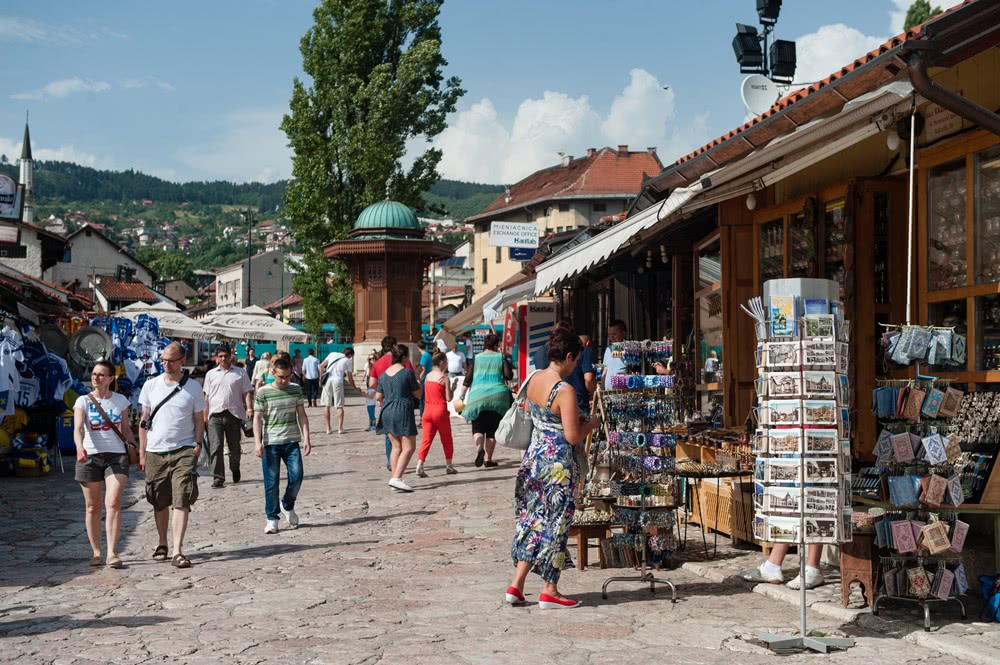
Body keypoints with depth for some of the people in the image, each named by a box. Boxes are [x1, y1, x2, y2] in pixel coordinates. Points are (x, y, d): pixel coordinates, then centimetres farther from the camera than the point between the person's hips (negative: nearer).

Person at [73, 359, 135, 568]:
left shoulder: (120, 400, 7)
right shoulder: (83, 401, 0)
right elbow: (78, 428, -16)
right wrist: (80, 448, -35)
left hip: (117, 456, 0)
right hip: (90, 457, 0)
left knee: (113, 503, -13)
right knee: (93, 507, 7)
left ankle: (112, 553, -14)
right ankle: (96, 552, 18)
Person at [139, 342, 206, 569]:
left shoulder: (193, 388, 3)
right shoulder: (151, 385, 7)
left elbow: (199, 420, 8)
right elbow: (144, 421, 10)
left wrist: (197, 444, -5)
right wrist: (142, 452, 6)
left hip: (184, 451, -2)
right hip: (155, 452, 2)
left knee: (181, 501, -11)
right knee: (159, 503, 11)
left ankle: (178, 551, -13)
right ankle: (162, 545, 28)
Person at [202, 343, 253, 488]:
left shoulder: (240, 373, 9)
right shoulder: (211, 374, 14)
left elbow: (247, 393, 6)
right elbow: (207, 396, 15)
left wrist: (249, 408, -10)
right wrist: (205, 416, 9)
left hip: (234, 413, -1)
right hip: (215, 414, 1)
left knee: (235, 447, 8)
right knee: (215, 447, -10)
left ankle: (235, 469, 36)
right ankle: (218, 477, -8)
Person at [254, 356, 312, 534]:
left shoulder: (296, 390, 7)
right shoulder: (263, 392, -3)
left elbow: (302, 415, 10)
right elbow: (257, 418, -2)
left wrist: (306, 438, 1)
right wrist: (257, 442, -11)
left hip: (292, 441, 2)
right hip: (270, 443, -2)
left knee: (296, 476, -6)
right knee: (271, 482, 0)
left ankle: (287, 506, 21)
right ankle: (271, 518, 10)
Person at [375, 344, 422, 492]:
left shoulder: (384, 374, 9)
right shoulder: (407, 372, -9)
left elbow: (378, 396, 12)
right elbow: (418, 394, -3)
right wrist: (418, 383, 15)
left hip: (387, 412, 7)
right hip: (403, 412, -7)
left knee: (396, 447, 14)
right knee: (409, 447, -4)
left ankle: (394, 478, 12)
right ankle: (396, 478, -17)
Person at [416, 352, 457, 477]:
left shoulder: (427, 376, 7)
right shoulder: (444, 378, -10)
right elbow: (448, 398, -12)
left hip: (427, 410, 5)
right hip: (440, 411, -5)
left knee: (426, 439, 1)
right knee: (446, 439, 11)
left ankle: (420, 465, -14)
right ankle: (449, 466, 18)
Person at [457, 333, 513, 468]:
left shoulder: (476, 359, 4)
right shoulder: (501, 357, 1)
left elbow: (468, 379, 2)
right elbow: (509, 376, -5)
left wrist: (461, 395, 10)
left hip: (478, 395, 0)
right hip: (497, 396, 0)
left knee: (478, 427, 4)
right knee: (492, 429, 9)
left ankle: (479, 448, -25)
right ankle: (488, 459, 9)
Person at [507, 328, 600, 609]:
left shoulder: (534, 379, 3)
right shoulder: (565, 390, -20)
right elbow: (573, 437, -21)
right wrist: (591, 425, -1)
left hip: (533, 456, 7)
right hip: (557, 462, -7)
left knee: (534, 519, 15)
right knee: (555, 523, 4)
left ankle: (517, 585, 15)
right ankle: (550, 592, 13)